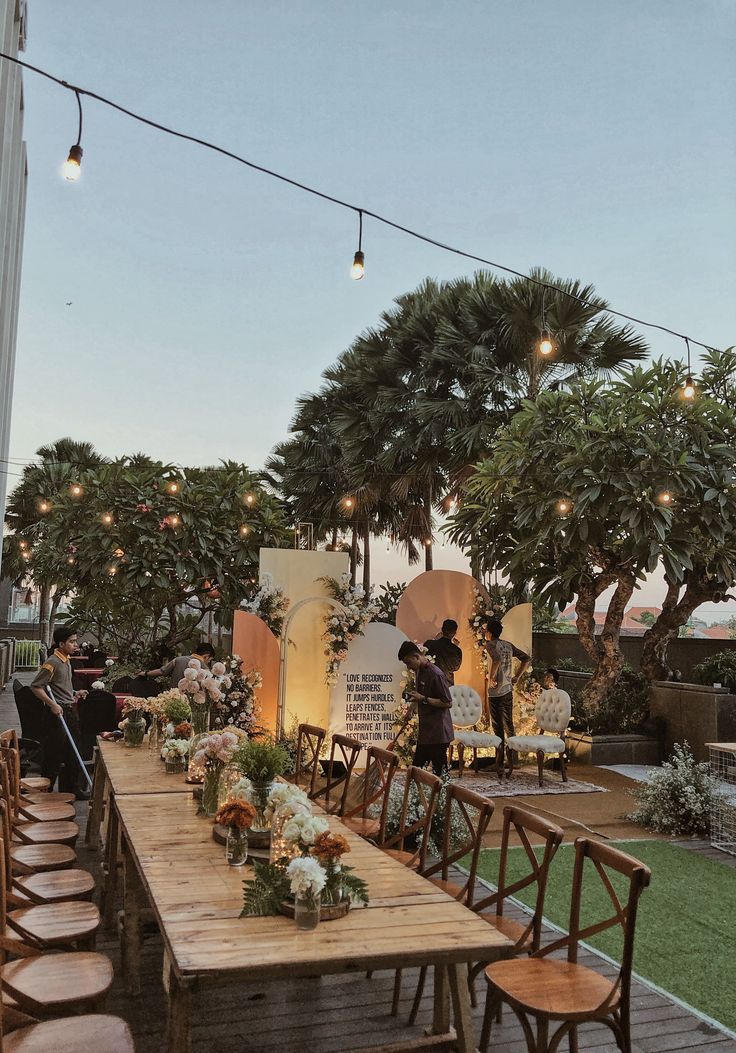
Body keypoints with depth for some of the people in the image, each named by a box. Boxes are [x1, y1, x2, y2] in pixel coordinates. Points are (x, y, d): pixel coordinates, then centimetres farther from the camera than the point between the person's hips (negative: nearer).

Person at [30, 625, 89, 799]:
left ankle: (74, 789, 21)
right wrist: (52, 704, -22)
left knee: (72, 752, 13)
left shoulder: (66, 661, 11)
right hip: (57, 712, -9)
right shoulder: (52, 662, -17)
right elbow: (35, 686, -18)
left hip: (69, 711, 9)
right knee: (54, 753, 1)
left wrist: (75, 693, 12)